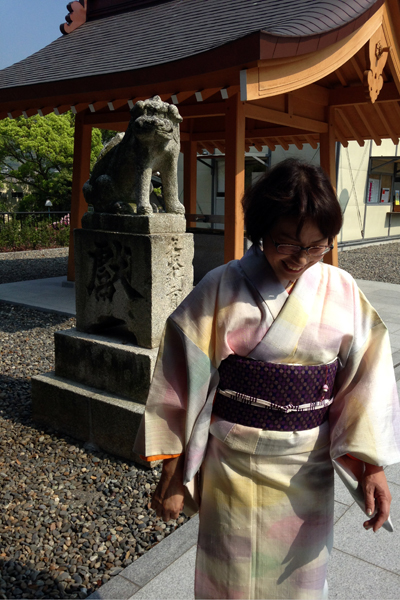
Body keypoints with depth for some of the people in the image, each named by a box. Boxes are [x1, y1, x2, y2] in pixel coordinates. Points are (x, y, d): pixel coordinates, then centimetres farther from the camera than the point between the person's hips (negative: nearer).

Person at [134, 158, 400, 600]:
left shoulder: (342, 293, -6)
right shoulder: (221, 290, -13)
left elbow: (364, 380, -2)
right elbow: (184, 381, -10)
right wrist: (172, 474, -7)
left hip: (309, 468, 2)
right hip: (233, 467, -1)